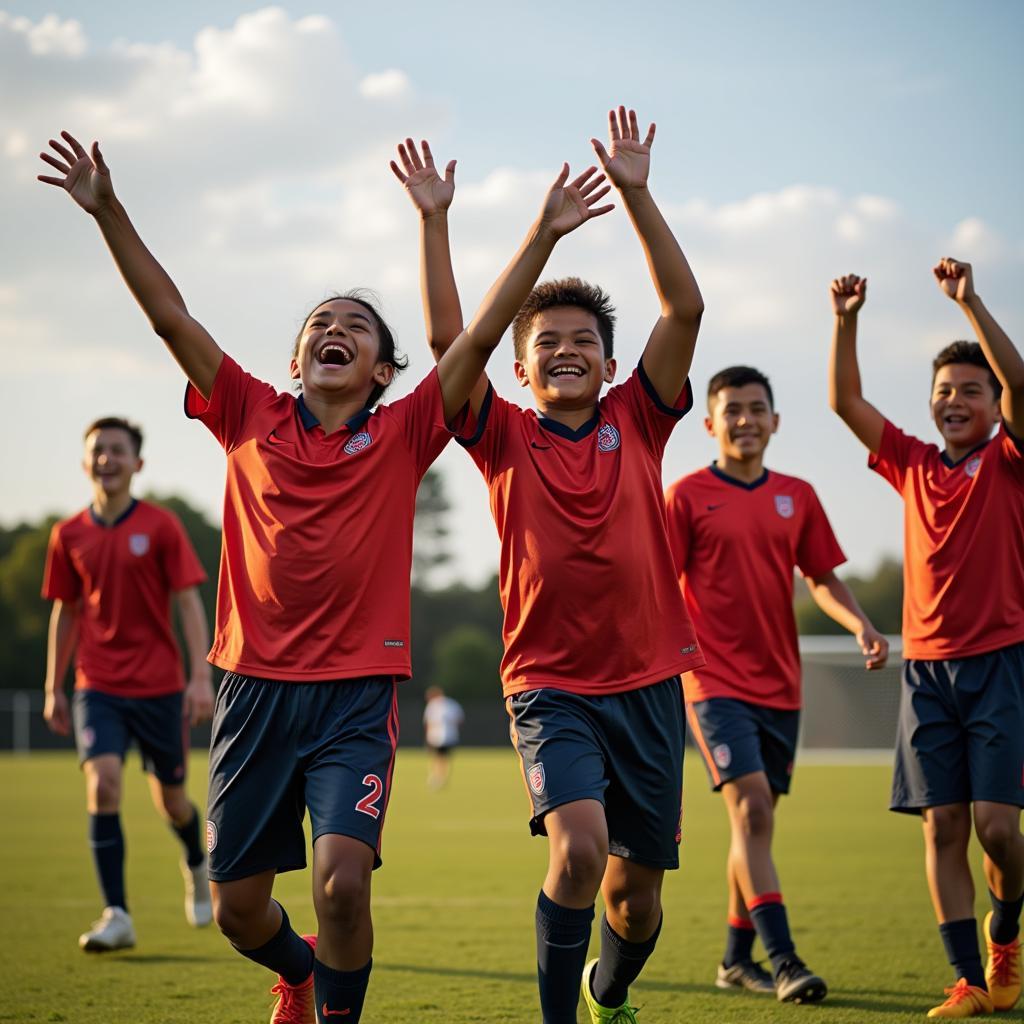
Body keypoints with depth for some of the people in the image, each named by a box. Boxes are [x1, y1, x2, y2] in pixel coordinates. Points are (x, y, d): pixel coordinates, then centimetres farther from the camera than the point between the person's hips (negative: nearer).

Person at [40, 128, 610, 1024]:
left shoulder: (403, 435, 4)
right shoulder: (252, 420, 7)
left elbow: (480, 339, -1)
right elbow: (169, 316, 3)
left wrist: (544, 235, -7)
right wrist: (109, 212, -3)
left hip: (357, 695, -2)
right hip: (256, 688, 2)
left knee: (344, 878, -21)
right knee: (238, 906, 10)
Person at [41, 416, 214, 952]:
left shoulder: (160, 526, -4)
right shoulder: (69, 535, 3)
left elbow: (189, 603, -5)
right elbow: (64, 612, 12)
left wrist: (200, 677, -13)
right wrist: (53, 689, 11)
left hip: (159, 685, -1)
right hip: (97, 686, 1)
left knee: (170, 798, 9)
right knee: (102, 784, -19)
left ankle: (196, 865, 43)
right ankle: (116, 916, -14)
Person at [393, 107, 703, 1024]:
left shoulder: (638, 424, 5)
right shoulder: (507, 440, 3)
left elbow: (686, 309, -3)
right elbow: (447, 337, -6)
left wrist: (636, 193, -8)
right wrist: (434, 220, -10)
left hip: (648, 682, 2)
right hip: (550, 685, -2)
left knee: (637, 890, 11)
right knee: (578, 845, -26)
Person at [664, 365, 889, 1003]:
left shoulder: (797, 496, 9)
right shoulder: (686, 496, -3)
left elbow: (822, 577, 12)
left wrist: (860, 624, -6)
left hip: (780, 683, 5)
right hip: (716, 681, -5)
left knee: (757, 822, 12)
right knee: (751, 807, -17)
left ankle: (737, 960, 24)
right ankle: (783, 961, -19)